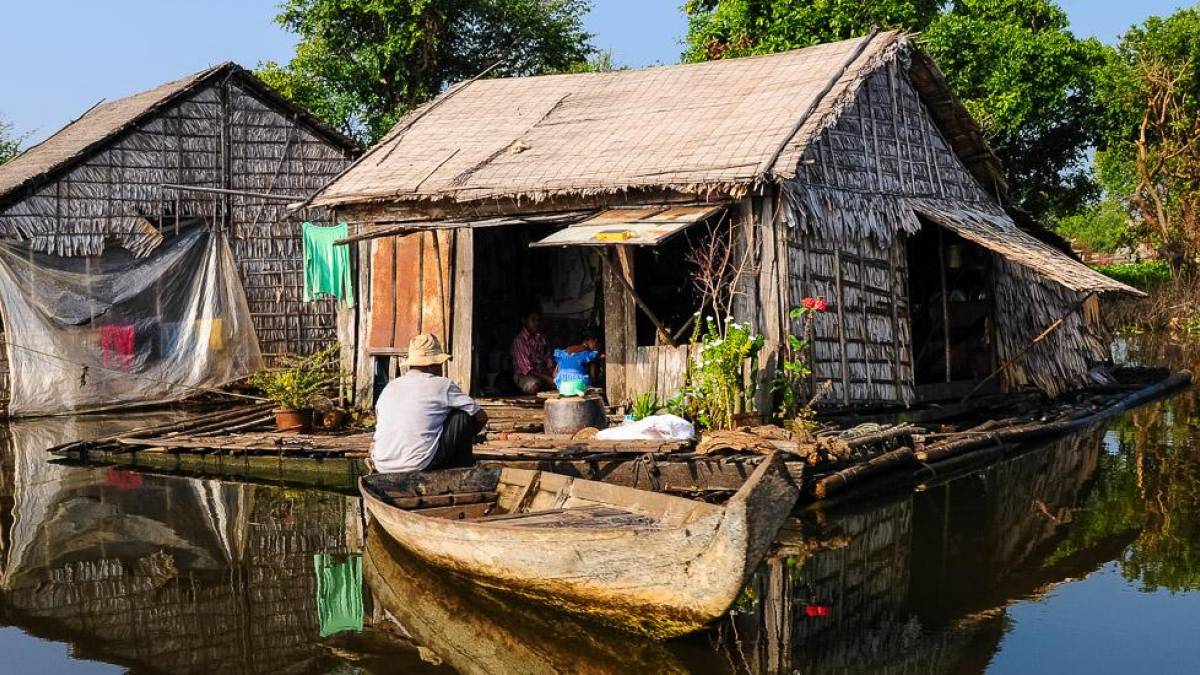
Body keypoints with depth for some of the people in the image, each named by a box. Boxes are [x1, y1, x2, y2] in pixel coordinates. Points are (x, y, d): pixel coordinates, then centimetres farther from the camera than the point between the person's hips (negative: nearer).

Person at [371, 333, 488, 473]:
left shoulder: (390, 386, 14)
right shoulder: (442, 385, 0)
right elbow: (481, 417, 6)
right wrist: (466, 436, 27)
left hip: (382, 467, 6)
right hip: (419, 465, -6)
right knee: (463, 415, 8)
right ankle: (462, 465, 20)